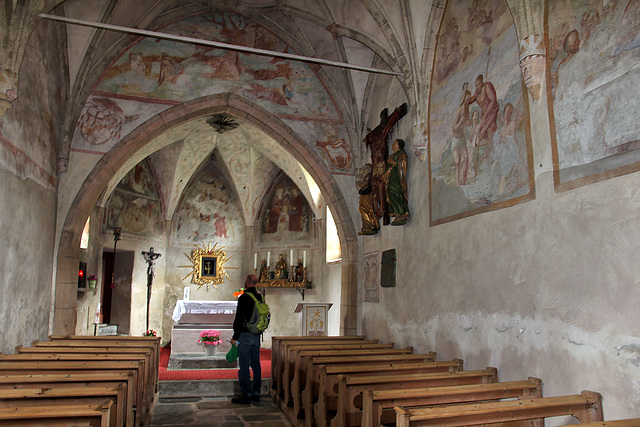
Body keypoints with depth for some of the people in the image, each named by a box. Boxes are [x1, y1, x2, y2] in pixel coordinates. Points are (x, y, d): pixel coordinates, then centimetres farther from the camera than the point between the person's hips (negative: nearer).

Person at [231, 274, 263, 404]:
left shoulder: (244, 298, -13)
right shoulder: (260, 297, 7)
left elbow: (239, 319, -14)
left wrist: (235, 337, -9)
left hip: (245, 335, -7)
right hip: (257, 336, 7)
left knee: (244, 365, -1)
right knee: (255, 363, 11)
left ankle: (246, 394, 1)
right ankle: (256, 393, 17)